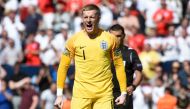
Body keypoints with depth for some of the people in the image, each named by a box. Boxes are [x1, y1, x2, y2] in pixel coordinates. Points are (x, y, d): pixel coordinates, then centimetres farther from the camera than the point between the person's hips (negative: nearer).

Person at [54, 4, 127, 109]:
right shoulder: (74, 39, 2)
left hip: (104, 94, 0)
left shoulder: (110, 38, 3)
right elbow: (63, 66, 6)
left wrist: (123, 92, 2)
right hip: (81, 93, 0)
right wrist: (59, 94, 0)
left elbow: (119, 65, 8)